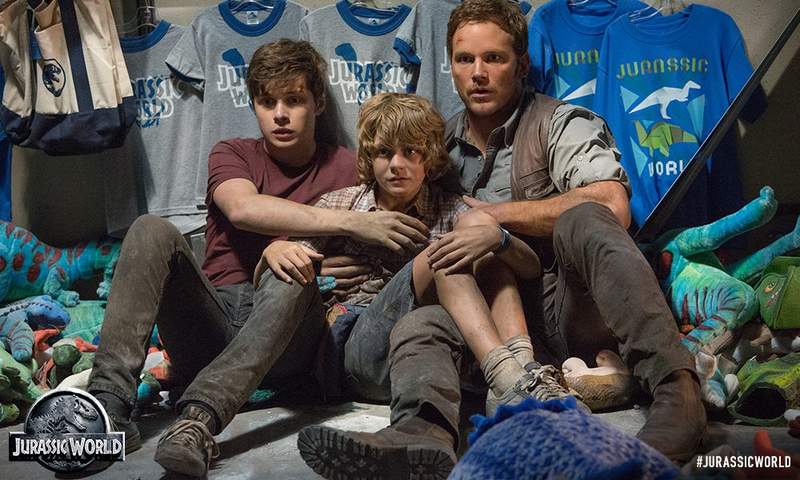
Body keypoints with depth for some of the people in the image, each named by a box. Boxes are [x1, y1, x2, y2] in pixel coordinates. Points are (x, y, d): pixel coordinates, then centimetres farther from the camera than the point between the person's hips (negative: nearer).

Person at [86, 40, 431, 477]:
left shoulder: (347, 169, 15)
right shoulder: (232, 154, 14)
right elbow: (242, 208, -12)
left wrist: (363, 273, -17)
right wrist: (349, 221, -20)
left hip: (285, 332, -2)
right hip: (212, 321, 2)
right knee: (152, 230, -21)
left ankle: (200, 418, -50)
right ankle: (110, 401, -33)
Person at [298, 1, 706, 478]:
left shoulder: (562, 123, 3)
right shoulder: (443, 143, 19)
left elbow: (612, 208, -15)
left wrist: (499, 215, -12)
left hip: (567, 301, -3)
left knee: (582, 219, -31)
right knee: (418, 326, -23)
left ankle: (678, 394, -43)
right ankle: (423, 436, -55)